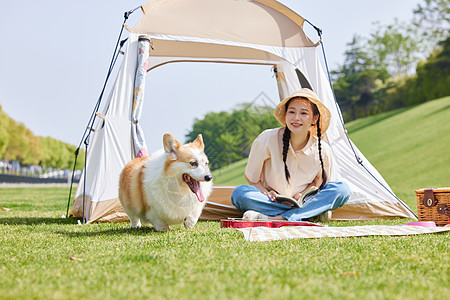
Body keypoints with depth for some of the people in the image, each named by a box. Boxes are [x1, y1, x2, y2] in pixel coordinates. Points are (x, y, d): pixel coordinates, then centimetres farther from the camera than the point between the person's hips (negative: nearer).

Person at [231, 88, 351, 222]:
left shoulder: (323, 151, -11)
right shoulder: (267, 139, -16)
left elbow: (319, 181, 7)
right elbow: (251, 177, -4)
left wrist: (303, 194, -11)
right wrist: (266, 193, -18)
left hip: (302, 202, 1)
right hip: (270, 202, -1)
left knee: (342, 189, -21)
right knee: (239, 193, -32)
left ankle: (274, 218, -34)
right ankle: (311, 214, -31)